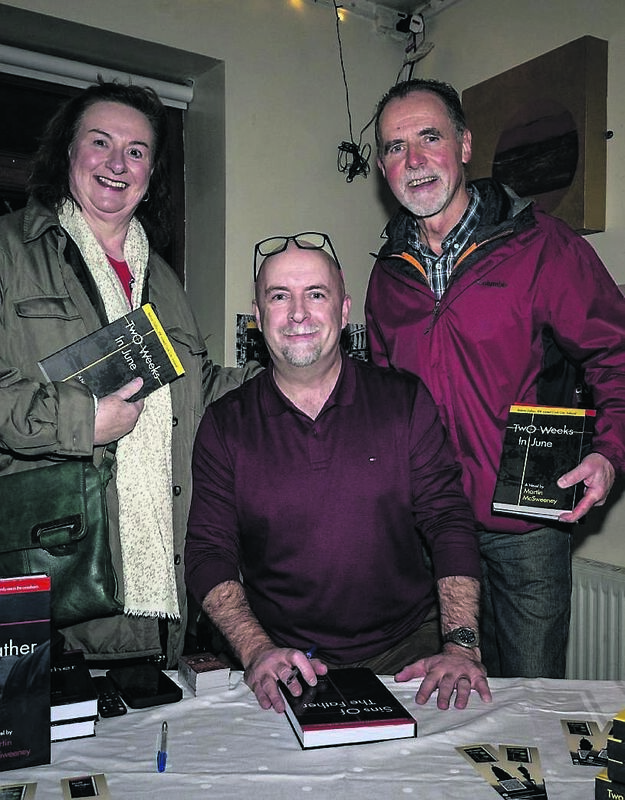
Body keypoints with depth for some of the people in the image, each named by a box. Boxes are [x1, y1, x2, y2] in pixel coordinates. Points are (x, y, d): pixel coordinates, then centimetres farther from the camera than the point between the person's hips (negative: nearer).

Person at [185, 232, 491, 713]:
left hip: (405, 654, 1)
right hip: (283, 662, 0)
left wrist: (462, 644, -12)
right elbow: (209, 553, -1)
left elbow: (449, 522, 0)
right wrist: (256, 651, -17)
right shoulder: (225, 425, 2)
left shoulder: (406, 401, 2)